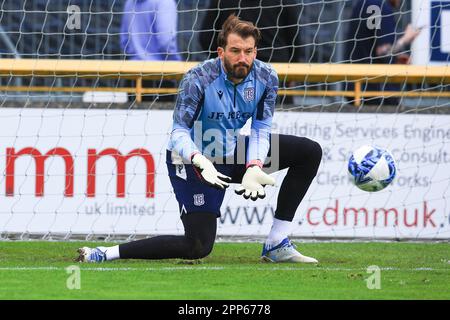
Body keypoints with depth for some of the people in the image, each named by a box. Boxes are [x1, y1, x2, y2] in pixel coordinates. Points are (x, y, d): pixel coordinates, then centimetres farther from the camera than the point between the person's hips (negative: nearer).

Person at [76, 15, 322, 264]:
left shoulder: (266, 77, -11)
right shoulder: (198, 79, -26)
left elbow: (260, 129, -6)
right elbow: (179, 132, -27)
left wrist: (254, 168, -25)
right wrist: (201, 162, -47)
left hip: (232, 152, 7)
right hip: (193, 160, -7)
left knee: (310, 151, 0)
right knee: (199, 246, -20)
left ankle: (276, 245, -1)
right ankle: (102, 254, -14)